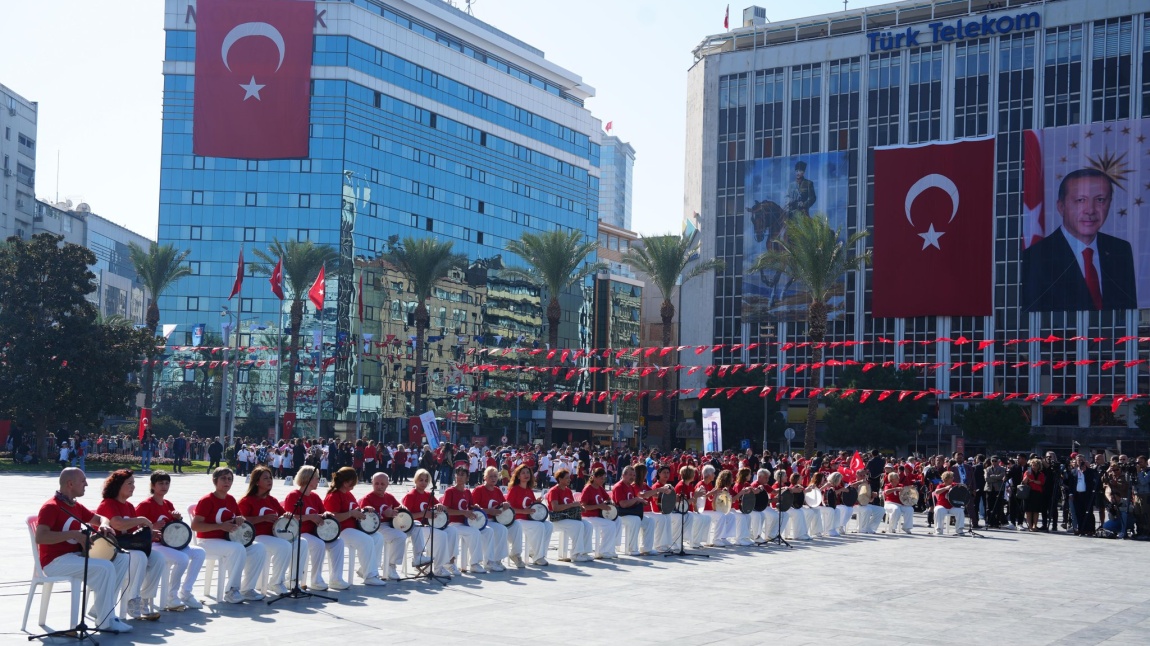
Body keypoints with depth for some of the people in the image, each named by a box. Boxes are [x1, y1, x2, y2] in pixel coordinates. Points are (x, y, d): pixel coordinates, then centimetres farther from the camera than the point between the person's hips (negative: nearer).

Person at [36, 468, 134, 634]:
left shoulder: (76, 506, 13)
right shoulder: (50, 507, -14)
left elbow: (100, 518, 25)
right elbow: (40, 537, -26)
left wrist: (103, 526, -1)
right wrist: (73, 534, -28)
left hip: (75, 555, 9)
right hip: (56, 561, -9)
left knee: (122, 561, -1)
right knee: (105, 567, -27)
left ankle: (100, 608, 3)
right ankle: (105, 621, -18)